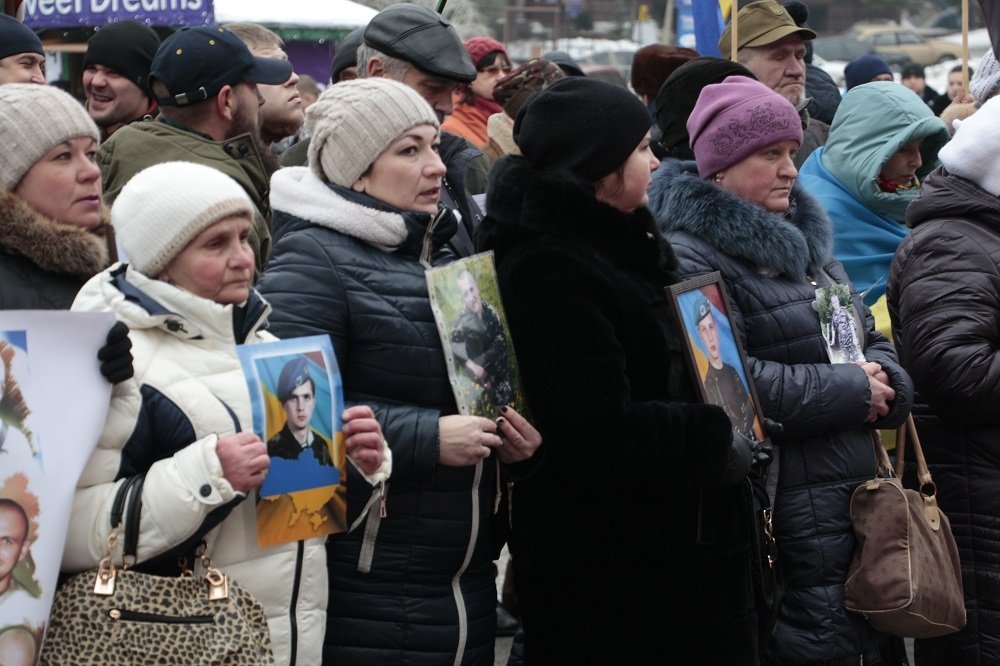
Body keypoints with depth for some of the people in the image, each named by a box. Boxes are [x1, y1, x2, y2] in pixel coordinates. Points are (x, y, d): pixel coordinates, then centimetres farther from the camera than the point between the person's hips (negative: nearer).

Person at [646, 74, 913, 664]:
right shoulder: (691, 257, -11)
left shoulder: (802, 237, 18)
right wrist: (851, 392, -15)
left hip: (858, 499, 9)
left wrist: (883, 379, -3)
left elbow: (871, 337, 23)